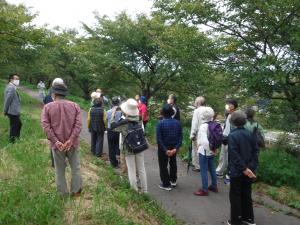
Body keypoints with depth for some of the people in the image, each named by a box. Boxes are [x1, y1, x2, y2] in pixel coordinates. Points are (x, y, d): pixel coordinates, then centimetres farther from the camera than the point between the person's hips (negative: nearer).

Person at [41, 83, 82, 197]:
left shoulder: (47, 107, -2)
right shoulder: (75, 106, 0)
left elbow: (45, 125, -13)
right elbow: (78, 124, -11)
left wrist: (55, 141, -15)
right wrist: (71, 140, -15)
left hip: (57, 144, 0)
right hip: (72, 143, 1)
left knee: (60, 169, 14)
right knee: (75, 167, 15)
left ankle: (63, 193, 25)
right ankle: (76, 191, 24)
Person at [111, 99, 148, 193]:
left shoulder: (123, 124, -19)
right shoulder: (139, 121, -9)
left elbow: (112, 127, -8)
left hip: (128, 150, -3)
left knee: (132, 171, 9)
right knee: (141, 169, 14)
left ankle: (135, 191, 18)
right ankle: (144, 190, 25)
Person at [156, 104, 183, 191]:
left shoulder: (160, 123, -19)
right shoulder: (177, 123, -7)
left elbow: (159, 138, -22)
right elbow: (180, 137, -9)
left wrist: (165, 150, -19)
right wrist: (176, 148, -13)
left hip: (163, 148, -5)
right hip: (174, 147, 5)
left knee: (163, 165, 11)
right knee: (173, 163, 26)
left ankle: (166, 184, 19)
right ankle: (173, 181, 40)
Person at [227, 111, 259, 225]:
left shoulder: (232, 135, -16)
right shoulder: (250, 134, 2)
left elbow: (234, 155, -21)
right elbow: (255, 151, 3)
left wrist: (244, 169, -17)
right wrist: (252, 167, 1)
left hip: (237, 171, -6)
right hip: (248, 170, 6)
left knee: (235, 196, 6)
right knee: (246, 194, 18)